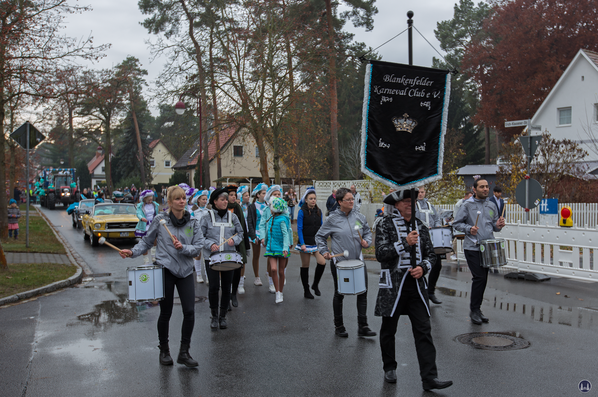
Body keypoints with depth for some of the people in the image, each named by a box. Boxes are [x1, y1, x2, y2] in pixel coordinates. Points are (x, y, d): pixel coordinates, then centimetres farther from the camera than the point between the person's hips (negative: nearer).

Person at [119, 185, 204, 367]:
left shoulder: (192, 223, 5)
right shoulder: (160, 220, -1)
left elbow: (198, 247, 0)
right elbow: (147, 241, 8)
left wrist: (183, 248, -17)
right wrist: (133, 252, -6)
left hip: (185, 271, 2)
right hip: (165, 270, -2)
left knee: (189, 311, -7)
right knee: (165, 313, 6)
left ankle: (184, 352, 8)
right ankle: (164, 351, 25)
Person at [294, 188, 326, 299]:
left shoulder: (318, 211, 6)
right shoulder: (302, 212, -7)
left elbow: (321, 227, 12)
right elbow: (299, 229, -10)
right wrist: (302, 244, -18)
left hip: (317, 242, 4)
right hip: (305, 243, -4)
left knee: (322, 262, -12)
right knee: (305, 266, 5)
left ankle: (315, 285, 11)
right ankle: (306, 291, 18)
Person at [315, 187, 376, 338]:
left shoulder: (359, 217, 3)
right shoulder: (332, 219, -6)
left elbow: (367, 232, 15)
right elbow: (320, 236, 3)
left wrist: (366, 241, -5)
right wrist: (324, 251, -9)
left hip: (358, 261, 3)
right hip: (339, 262, -2)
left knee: (363, 292, -2)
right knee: (339, 294, 11)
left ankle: (362, 327, 8)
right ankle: (338, 326, 25)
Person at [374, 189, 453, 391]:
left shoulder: (420, 226, 10)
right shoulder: (386, 225, -4)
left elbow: (431, 255, 15)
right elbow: (380, 253, -15)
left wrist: (423, 267, -5)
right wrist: (404, 243, -22)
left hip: (416, 284, 3)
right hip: (393, 286, -3)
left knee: (424, 330, -3)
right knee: (388, 329, 10)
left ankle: (429, 377, -2)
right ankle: (389, 368, 30)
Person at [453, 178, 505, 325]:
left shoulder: (492, 206, 13)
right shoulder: (468, 205, -3)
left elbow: (494, 225, 20)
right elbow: (456, 223, -2)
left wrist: (498, 225, -3)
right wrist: (469, 229, -18)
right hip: (472, 247, -5)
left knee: (483, 279, 9)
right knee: (479, 277, -11)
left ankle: (477, 309, 21)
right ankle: (474, 310, 1)